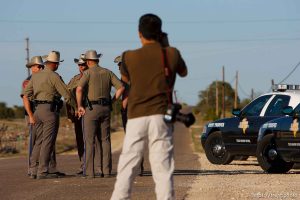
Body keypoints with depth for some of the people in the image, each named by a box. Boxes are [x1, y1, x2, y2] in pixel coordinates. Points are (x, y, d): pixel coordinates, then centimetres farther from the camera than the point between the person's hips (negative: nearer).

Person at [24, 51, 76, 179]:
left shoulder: (35, 76, 12)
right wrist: (77, 107, 0)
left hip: (38, 110, 7)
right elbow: (66, 94, -11)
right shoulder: (54, 76, -10)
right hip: (50, 110, -7)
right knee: (48, 142, -6)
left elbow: (27, 93, 12)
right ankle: (43, 171, -8)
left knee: (39, 141, 14)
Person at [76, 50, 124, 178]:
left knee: (89, 140, -3)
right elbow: (121, 87, 3)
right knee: (105, 140, 9)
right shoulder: (107, 72, 11)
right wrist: (112, 102, 9)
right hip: (105, 109, 5)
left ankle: (89, 172, -7)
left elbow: (79, 89, -19)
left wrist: (79, 106, -10)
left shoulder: (88, 72, -4)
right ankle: (106, 171, 4)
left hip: (91, 108, -5)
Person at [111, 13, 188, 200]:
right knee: (163, 167, -3)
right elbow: (184, 72, 22)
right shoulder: (172, 54, 0)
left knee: (127, 167, 6)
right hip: (160, 116, 0)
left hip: (136, 118, 1)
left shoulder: (129, 57, 0)